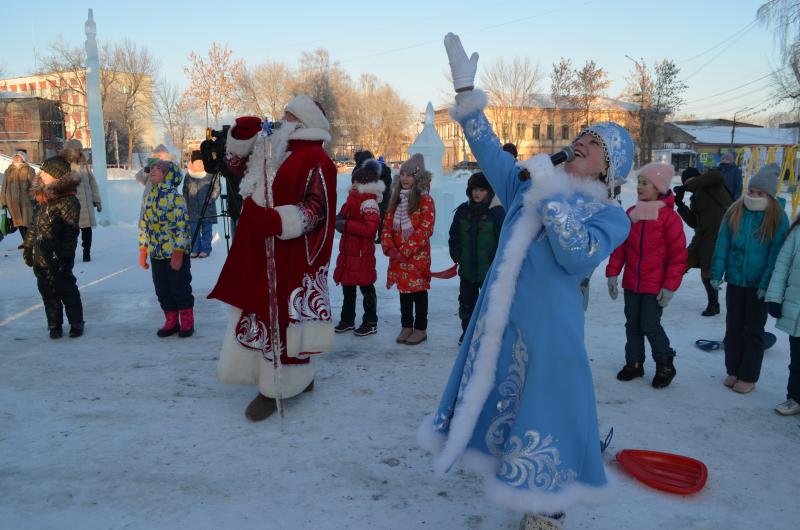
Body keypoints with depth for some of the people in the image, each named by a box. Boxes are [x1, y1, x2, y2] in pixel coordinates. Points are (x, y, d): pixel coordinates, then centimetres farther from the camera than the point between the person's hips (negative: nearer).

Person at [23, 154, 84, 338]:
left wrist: (65, 257, -19)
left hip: (58, 259, -7)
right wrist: (28, 247, 17)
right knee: (48, 293, 11)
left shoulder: (68, 201, -14)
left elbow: (71, 232, -17)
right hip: (41, 258, 7)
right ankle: (54, 326, 22)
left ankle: (76, 324, 18)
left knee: (67, 291, 4)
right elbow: (34, 225, 18)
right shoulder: (43, 197, 11)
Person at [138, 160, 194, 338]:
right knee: (162, 290, 12)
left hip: (176, 253, -7)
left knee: (180, 289, 3)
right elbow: (144, 225, 16)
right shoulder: (149, 198, 10)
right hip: (156, 254, 7)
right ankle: (171, 321, 25)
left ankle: (187, 322, 17)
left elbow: (182, 226, -15)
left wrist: (178, 253, -18)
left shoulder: (175, 197, -12)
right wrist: (142, 251, 13)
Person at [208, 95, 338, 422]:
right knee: (261, 315, 15)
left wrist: (277, 221, -32)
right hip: (259, 254, 9)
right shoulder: (272, 151, 16)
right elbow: (237, 163, 29)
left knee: (281, 320, -3)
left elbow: (316, 210, -20)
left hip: (291, 257, -9)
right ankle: (297, 377, 29)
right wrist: (241, 137, 11)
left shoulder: (316, 161, -11)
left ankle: (276, 388, 10)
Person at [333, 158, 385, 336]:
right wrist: (339, 221, 4)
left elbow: (370, 229, -25)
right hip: (348, 251, 9)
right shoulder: (353, 198, 12)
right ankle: (347, 320, 30)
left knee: (366, 288, 2)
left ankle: (371, 323, 14)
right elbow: (344, 215, 27)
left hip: (362, 254, -9)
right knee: (347, 287, 17)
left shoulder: (369, 202, -16)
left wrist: (346, 225, -23)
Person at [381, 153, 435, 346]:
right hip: (397, 256, 6)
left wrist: (405, 250, -18)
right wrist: (389, 247, -6)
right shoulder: (396, 198, 11)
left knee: (419, 292, 3)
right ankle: (406, 326, 26)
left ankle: (420, 328, 15)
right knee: (403, 291, 14)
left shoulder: (425, 200, -9)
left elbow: (425, 230, -16)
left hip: (418, 255, -6)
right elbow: (387, 224, 10)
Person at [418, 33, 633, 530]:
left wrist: (551, 190, -22)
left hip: (547, 329, -5)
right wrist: (466, 89, 7)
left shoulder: (611, 215, -4)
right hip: (500, 321, 6)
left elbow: (579, 257, -23)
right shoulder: (531, 188, 10)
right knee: (497, 398, 18)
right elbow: (490, 149, 12)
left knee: (542, 410, 4)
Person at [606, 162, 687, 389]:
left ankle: (665, 364, 19)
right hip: (631, 283, 5)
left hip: (655, 286, -5)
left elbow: (678, 255, -11)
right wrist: (612, 273, 1)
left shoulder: (669, 217, -11)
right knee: (632, 324, 13)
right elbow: (620, 246, 7)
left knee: (650, 325, -3)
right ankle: (634, 363, 28)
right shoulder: (630, 214, 5)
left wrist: (670, 286, -12)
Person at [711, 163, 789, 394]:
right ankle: (732, 371, 26)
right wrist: (716, 274, -5)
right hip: (735, 280, 3)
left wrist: (767, 284, -16)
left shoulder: (778, 218, -10)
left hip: (759, 285, -3)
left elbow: (777, 254, -11)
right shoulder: (734, 212, -2)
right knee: (733, 328, 12)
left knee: (754, 330, 7)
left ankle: (748, 377, 18)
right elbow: (722, 245, -1)